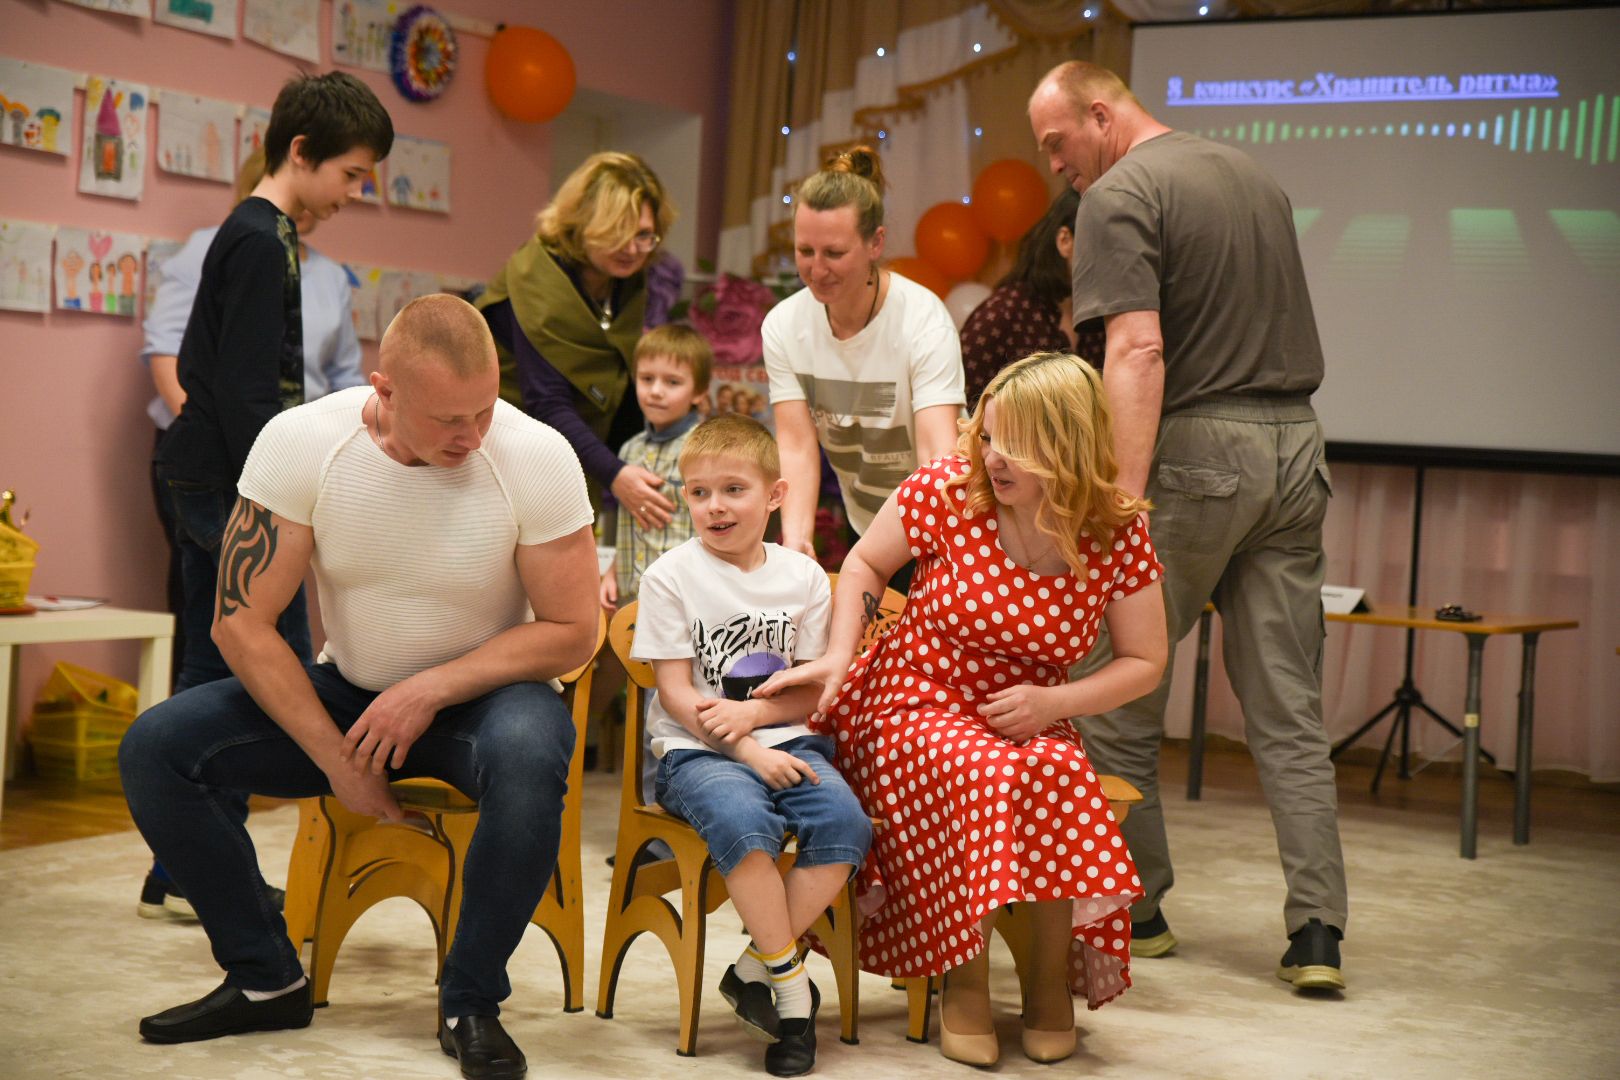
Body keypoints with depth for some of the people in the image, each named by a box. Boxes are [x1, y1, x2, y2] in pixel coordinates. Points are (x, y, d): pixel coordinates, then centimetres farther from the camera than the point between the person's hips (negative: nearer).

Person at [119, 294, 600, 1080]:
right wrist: (337, 760, -17)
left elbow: (572, 632, -13)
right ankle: (266, 980, 0)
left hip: (482, 694, -2)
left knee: (527, 755, -38)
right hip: (343, 691, 3)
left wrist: (432, 690, -22)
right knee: (154, 750, -17)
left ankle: (470, 1003, -17)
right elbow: (241, 623, -14)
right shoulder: (299, 442, -16)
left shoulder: (537, 457, -19)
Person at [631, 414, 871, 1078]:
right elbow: (675, 691, -4)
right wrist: (748, 753, -14)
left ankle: (754, 970, -11)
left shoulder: (803, 577, 9)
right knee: (743, 822, -35)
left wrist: (751, 712, -12)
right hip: (694, 750, -3)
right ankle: (790, 981, -16)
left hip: (782, 741, 4)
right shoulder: (672, 575, 0)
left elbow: (810, 689, 9)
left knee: (846, 823, -25)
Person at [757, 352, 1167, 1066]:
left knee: (1057, 772, -34)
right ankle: (966, 981, -15)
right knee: (984, 777, -35)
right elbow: (864, 563, 6)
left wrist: (1053, 702, -16)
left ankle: (1051, 980, -12)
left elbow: (1144, 661, 1)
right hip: (913, 705, -1)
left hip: (1029, 721, 2)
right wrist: (838, 656, -9)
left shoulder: (1119, 533, -8)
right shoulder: (947, 489, -11)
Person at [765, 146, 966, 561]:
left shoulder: (925, 322, -21)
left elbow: (938, 452, -30)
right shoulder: (783, 326, -8)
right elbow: (797, 446, -13)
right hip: (860, 531, 4)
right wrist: (796, 539, -30)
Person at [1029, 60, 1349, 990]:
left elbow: (1139, 351, -19)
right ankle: (1318, 930, 4)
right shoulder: (1255, 175, 17)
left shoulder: (1120, 195, -7)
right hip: (1294, 441, 7)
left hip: (1199, 448, -7)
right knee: (1290, 710, 7)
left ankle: (1136, 909, 15)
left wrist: (1124, 498, -24)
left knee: (1120, 695, 7)